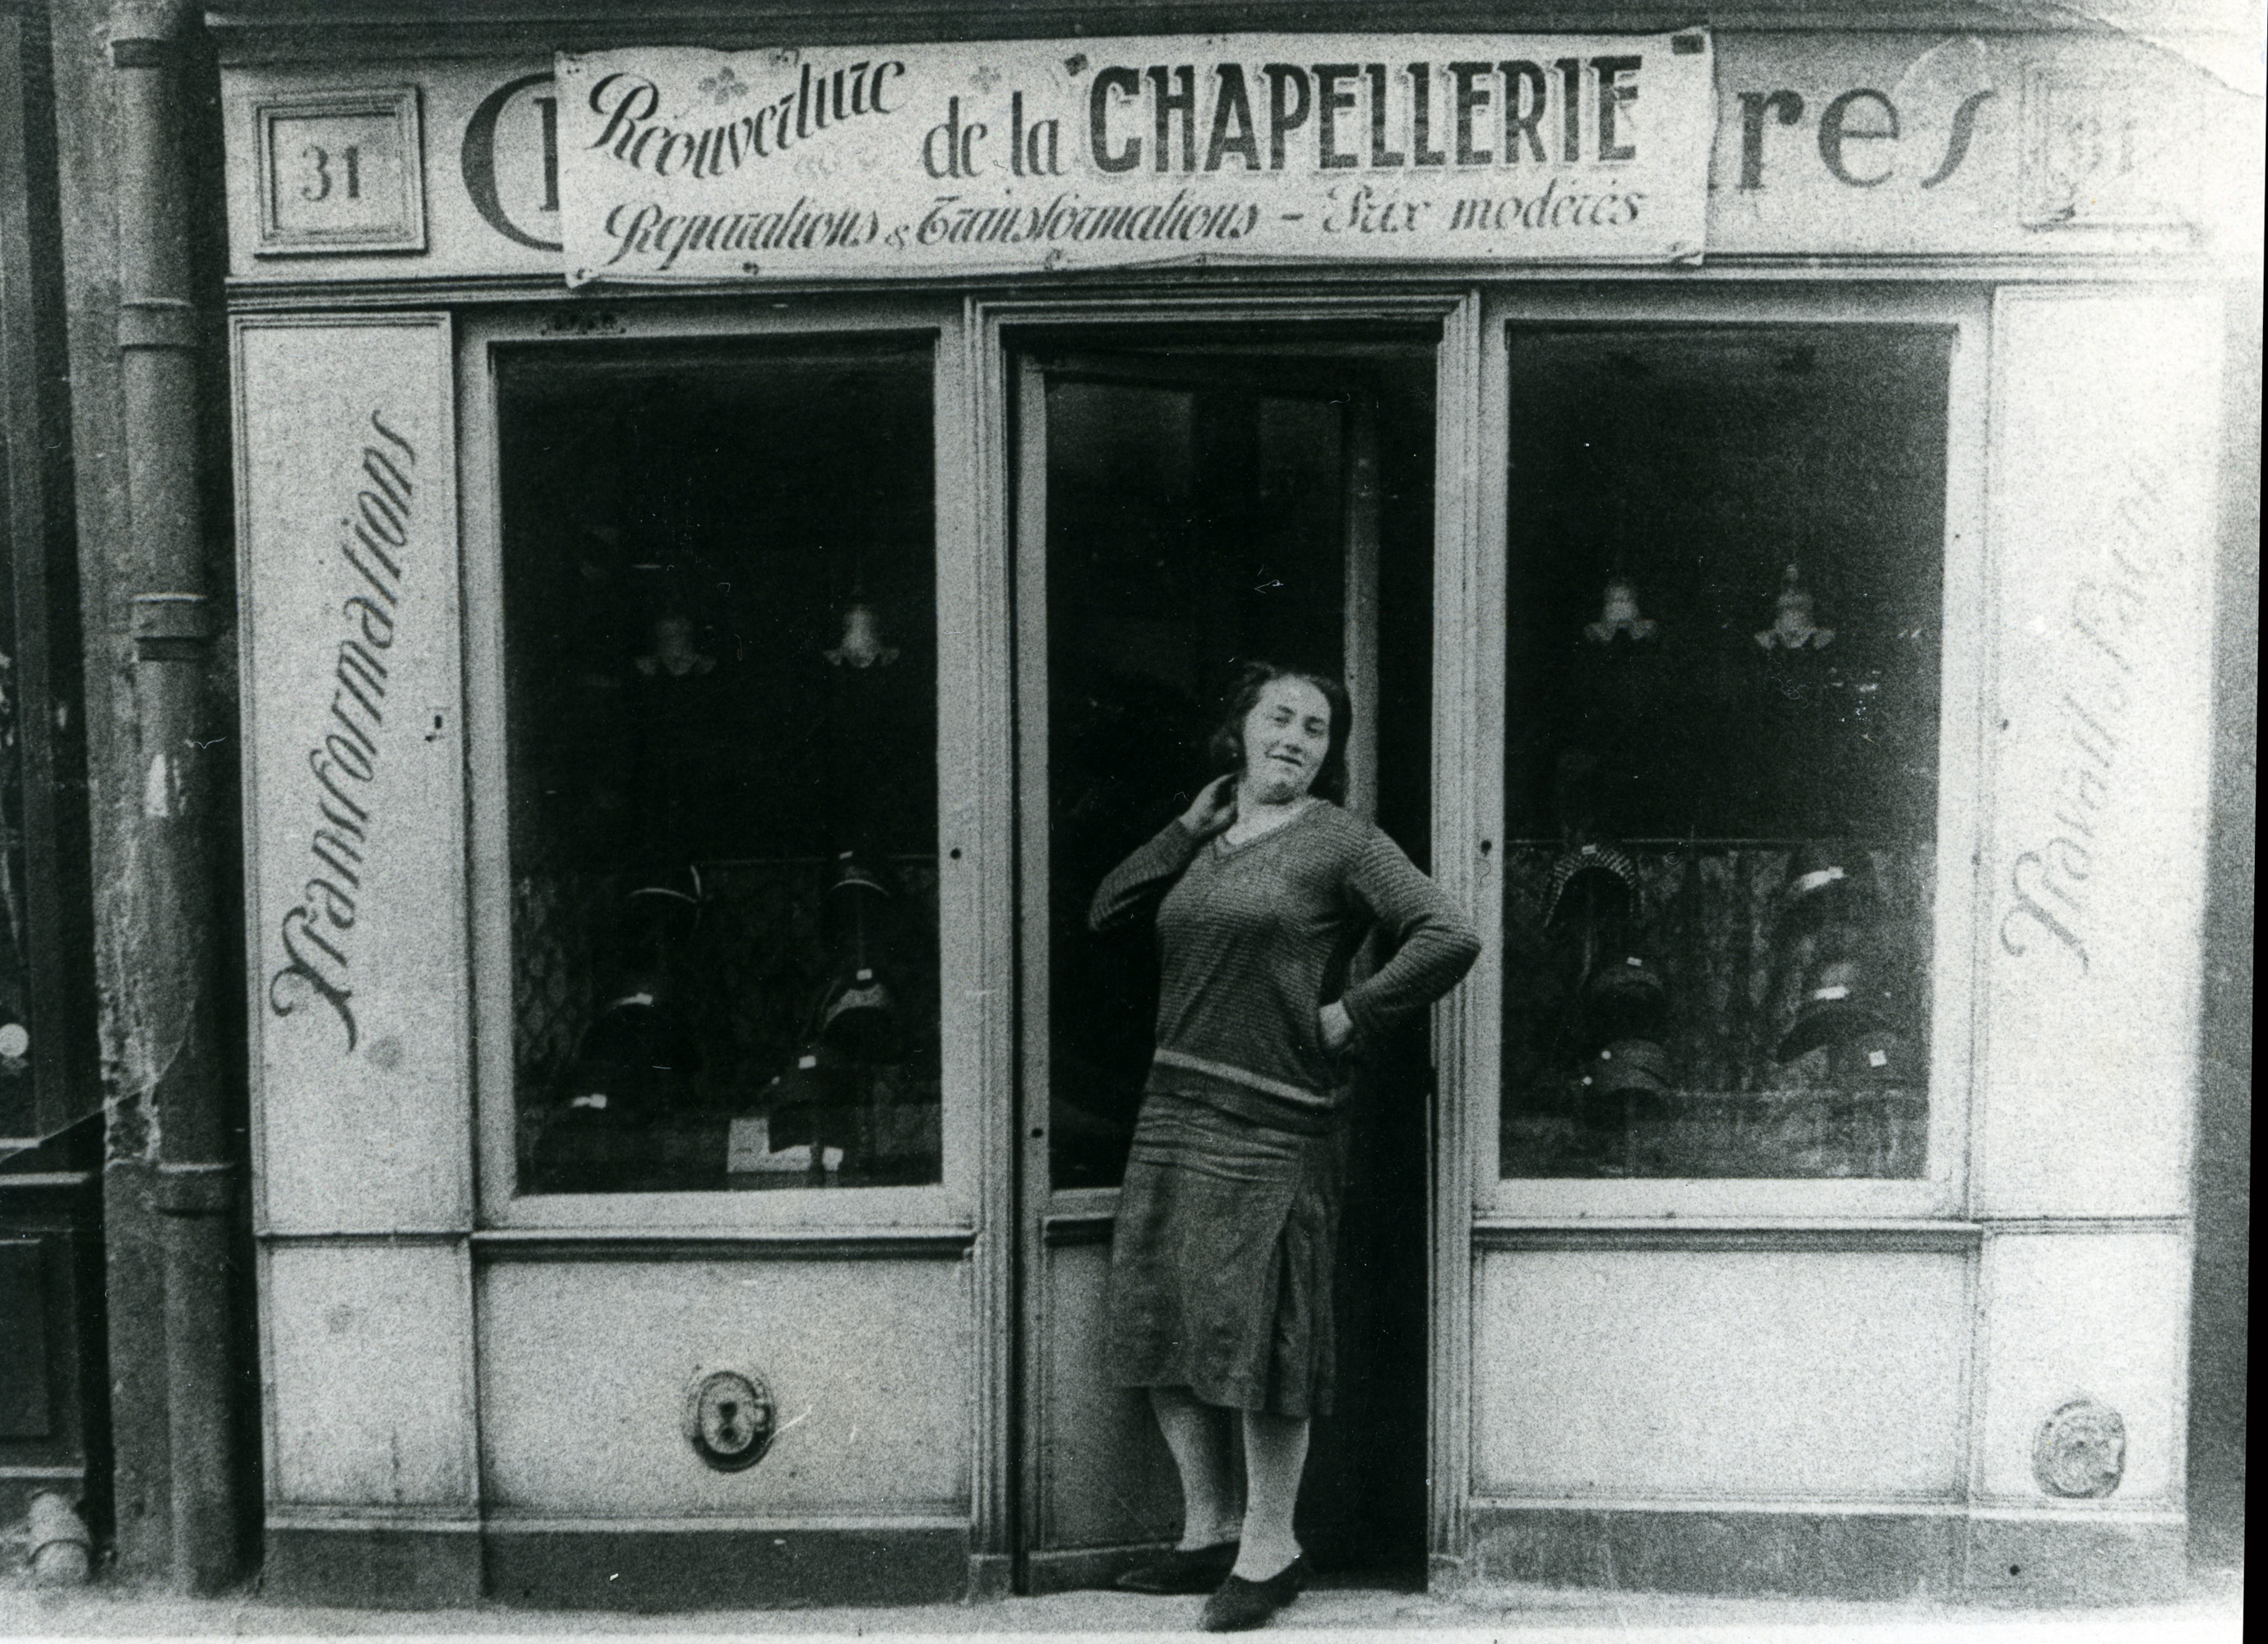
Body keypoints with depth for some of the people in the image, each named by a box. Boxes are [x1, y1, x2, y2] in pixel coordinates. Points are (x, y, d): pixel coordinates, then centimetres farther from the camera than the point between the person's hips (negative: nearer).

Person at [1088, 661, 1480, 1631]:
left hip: (1272, 1124, -7)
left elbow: (1450, 938, -11)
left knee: (1256, 1334, -2)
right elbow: (1103, 915, 13)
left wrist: (1347, 1018, -11)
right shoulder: (1205, 845, 14)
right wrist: (1191, 824, 8)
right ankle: (1208, 1534, 25)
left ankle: (1270, 1550, 15)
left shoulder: (1341, 843, -4)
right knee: (1159, 1329, 10)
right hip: (1174, 1108, 7)